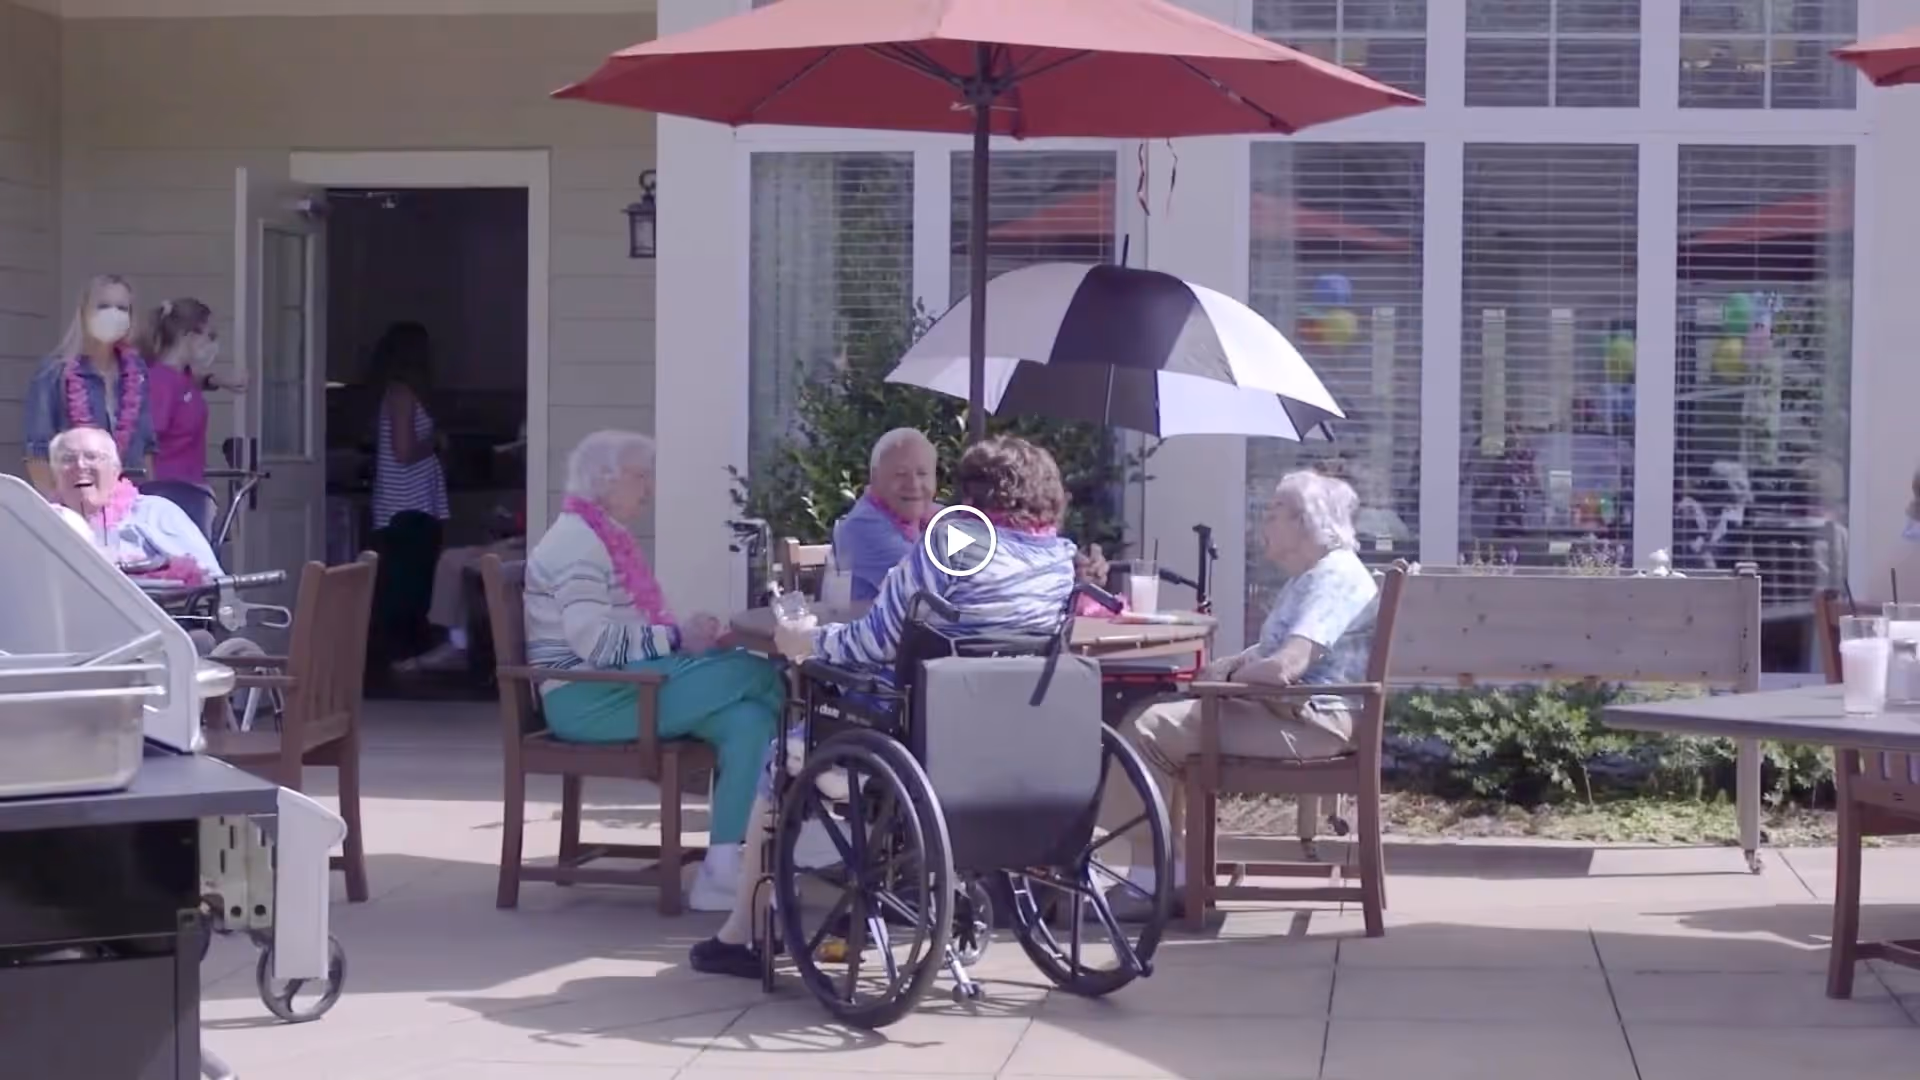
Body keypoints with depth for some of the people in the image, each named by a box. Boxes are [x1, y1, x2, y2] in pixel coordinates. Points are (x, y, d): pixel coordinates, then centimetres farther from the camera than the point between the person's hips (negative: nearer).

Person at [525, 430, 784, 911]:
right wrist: (679, 638, -16)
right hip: (589, 699, -10)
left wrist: (690, 635, 3)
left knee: (747, 715, -16)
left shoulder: (608, 538, 22)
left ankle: (727, 868, -21)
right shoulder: (577, 542, -10)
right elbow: (596, 642, -20)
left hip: (624, 683, 10)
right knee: (756, 675, -20)